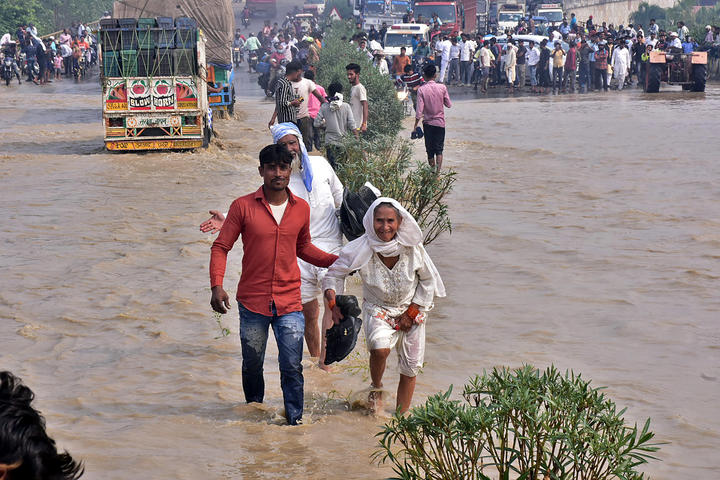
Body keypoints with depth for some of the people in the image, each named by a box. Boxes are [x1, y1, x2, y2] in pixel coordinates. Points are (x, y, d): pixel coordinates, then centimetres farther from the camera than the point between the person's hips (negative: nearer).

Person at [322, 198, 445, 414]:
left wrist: (411, 313, -5)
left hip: (412, 309, 2)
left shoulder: (412, 248, -17)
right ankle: (376, 388, 1)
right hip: (377, 309, -2)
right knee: (380, 348, -30)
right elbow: (334, 274, -8)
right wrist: (334, 304, -24)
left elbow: (428, 280, -2)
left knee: (410, 367, 4)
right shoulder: (362, 249, -20)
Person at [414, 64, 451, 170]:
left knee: (430, 150, 11)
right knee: (439, 149, 4)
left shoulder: (421, 90, -11)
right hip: (440, 122, 1)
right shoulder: (442, 88, -8)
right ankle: (438, 170, -8)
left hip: (428, 123, 0)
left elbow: (419, 110, -13)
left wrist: (416, 125, -4)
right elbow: (449, 105, 1)